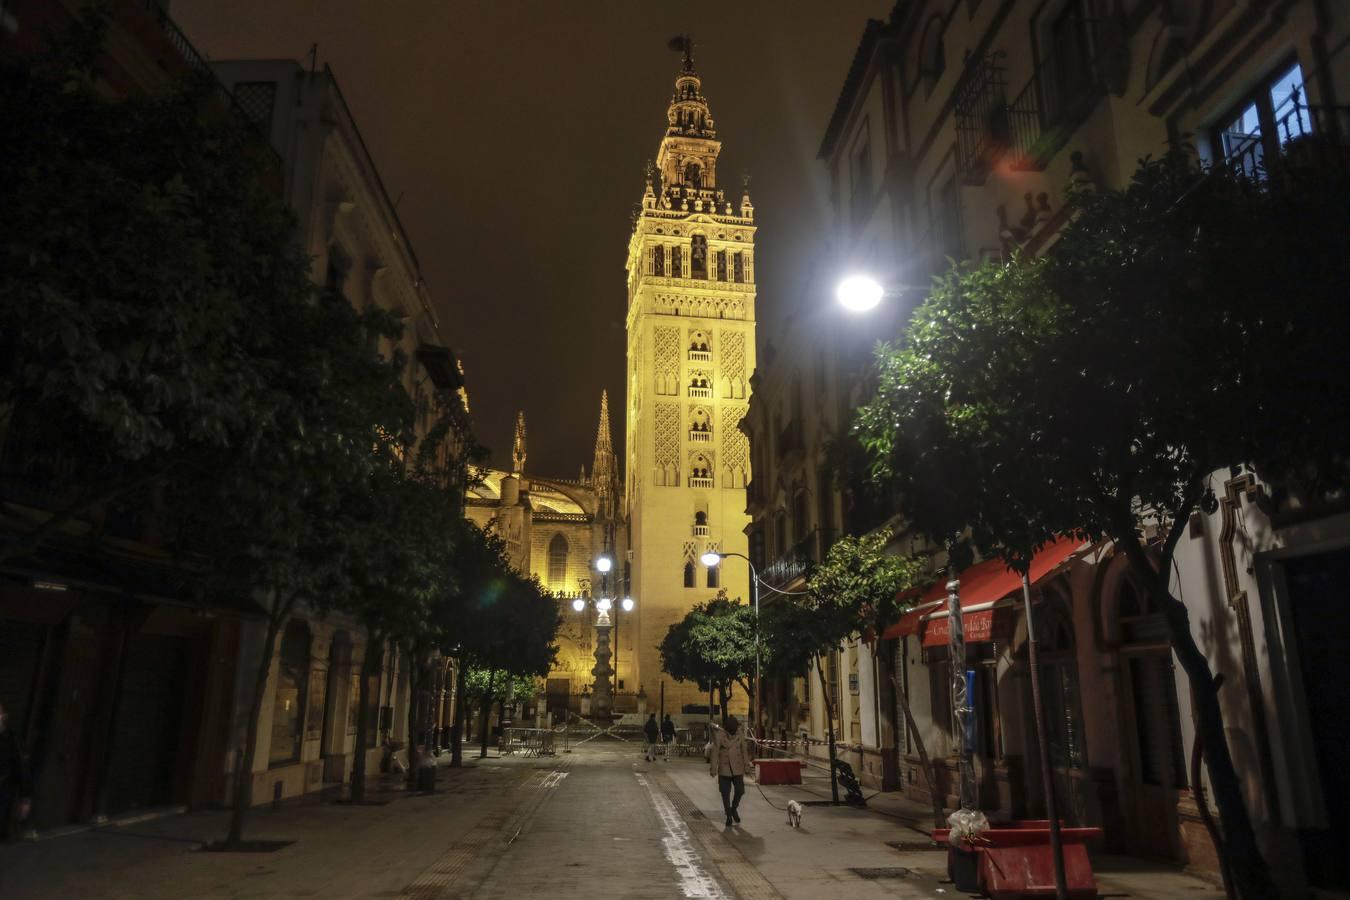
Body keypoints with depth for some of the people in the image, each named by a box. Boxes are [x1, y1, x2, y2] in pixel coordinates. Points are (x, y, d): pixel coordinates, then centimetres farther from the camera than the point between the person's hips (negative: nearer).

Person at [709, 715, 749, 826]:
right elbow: (715, 752, -13)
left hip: (738, 768, 3)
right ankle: (729, 816, 19)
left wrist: (746, 764, 10)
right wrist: (713, 769, -12)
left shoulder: (740, 732, -5)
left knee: (740, 790, 1)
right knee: (725, 794, 3)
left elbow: (743, 749, 5)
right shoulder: (719, 735, -16)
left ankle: (734, 809, 28)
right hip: (724, 769, -2)